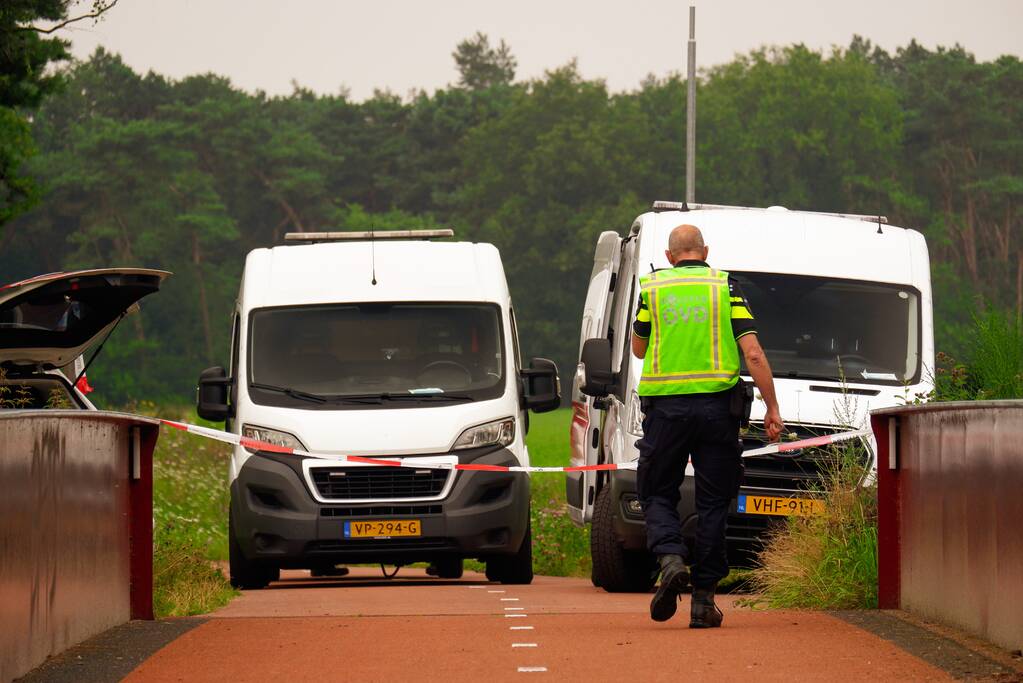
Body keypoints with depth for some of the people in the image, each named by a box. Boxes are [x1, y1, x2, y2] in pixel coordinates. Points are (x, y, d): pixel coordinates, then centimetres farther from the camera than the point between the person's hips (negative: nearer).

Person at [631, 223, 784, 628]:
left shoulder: (653, 289, 6)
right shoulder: (726, 288, 4)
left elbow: (638, 348, 18)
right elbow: (753, 353, -3)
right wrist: (772, 408, 0)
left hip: (665, 406, 0)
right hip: (716, 407, 0)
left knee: (658, 493, 11)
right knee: (713, 503, 7)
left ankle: (671, 559, -17)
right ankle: (704, 597, 4)